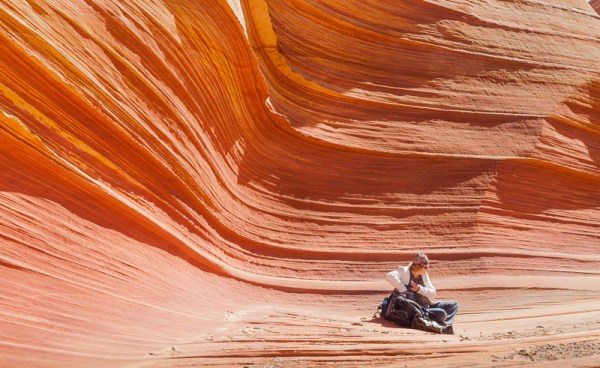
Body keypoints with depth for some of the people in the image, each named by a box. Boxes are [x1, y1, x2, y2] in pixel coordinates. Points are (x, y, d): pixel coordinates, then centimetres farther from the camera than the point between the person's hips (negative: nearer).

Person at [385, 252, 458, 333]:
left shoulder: (424, 274, 6)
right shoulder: (404, 271, -14)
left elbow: (433, 293, 2)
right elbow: (389, 276, -33)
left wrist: (419, 289, -16)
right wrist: (403, 290, -30)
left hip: (427, 306, 8)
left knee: (454, 304, 4)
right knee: (441, 313, -28)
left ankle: (445, 324, -13)